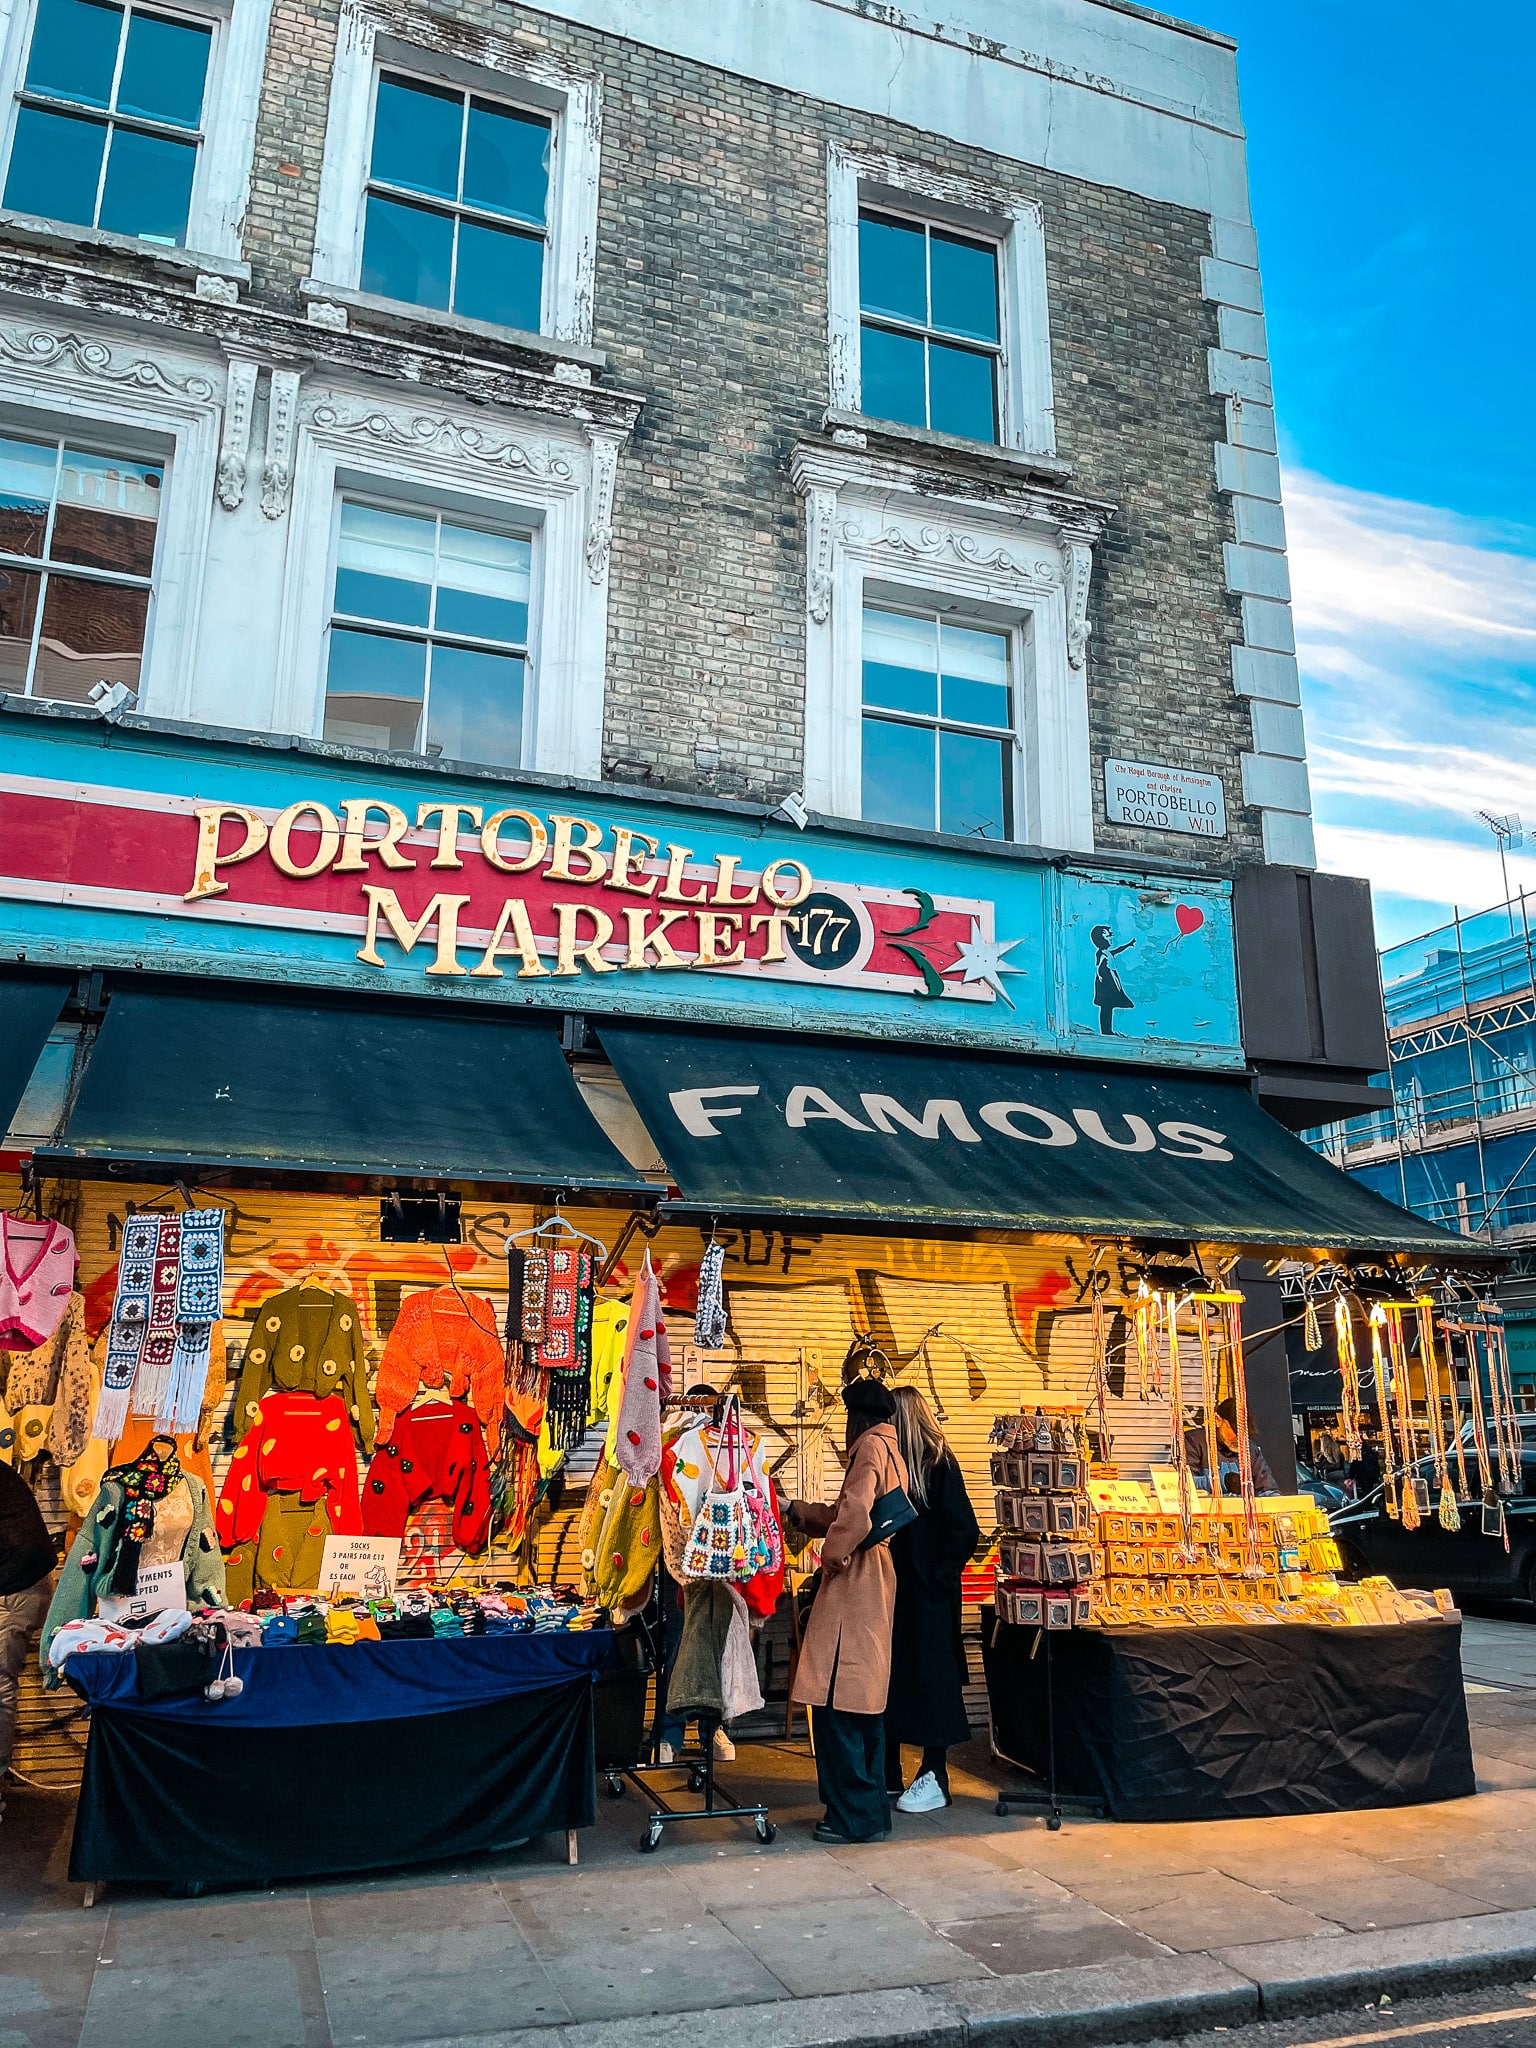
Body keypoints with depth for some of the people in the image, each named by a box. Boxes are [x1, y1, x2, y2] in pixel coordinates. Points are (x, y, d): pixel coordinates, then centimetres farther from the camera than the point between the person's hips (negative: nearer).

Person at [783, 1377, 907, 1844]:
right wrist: (799, 1511, 31)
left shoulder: (872, 1446, -12)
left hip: (853, 1589, -10)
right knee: (864, 1707, 16)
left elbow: (855, 1515, -28)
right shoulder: (890, 1451, 16)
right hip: (874, 1591, 10)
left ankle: (854, 1816, 3)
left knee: (838, 1704, -3)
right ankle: (872, 1810, 23)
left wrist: (832, 1554, -13)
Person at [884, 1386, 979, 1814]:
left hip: (928, 1595, -7)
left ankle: (935, 1777, 13)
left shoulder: (938, 1465, -14)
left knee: (929, 1677, 2)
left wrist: (938, 1575, -15)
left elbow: (965, 1530, -16)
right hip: (891, 1590, 8)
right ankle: (887, 1773, 24)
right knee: (889, 1675, 13)